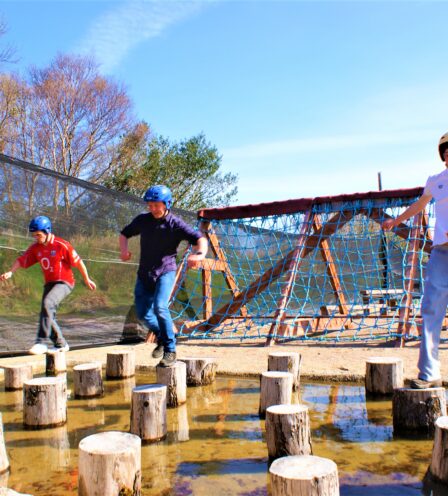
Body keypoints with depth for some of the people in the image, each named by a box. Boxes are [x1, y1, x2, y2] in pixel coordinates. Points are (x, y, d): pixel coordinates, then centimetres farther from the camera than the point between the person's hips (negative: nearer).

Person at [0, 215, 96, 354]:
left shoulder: (62, 245, -14)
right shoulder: (35, 248, 4)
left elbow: (78, 262, -9)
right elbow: (22, 260, 2)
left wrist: (87, 279, -2)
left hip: (64, 282, -7)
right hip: (49, 283, 7)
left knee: (47, 304, -29)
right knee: (47, 314, 4)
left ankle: (42, 342, -28)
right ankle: (61, 344, 20)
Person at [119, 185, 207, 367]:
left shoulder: (175, 224, -10)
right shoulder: (142, 220, 1)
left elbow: (200, 238, -15)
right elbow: (124, 233, 14)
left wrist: (200, 254, -37)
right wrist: (124, 249, -7)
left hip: (165, 271, -5)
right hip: (144, 273, 5)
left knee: (160, 307, -25)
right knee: (142, 314, 6)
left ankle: (170, 350, -12)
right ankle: (162, 337, 34)